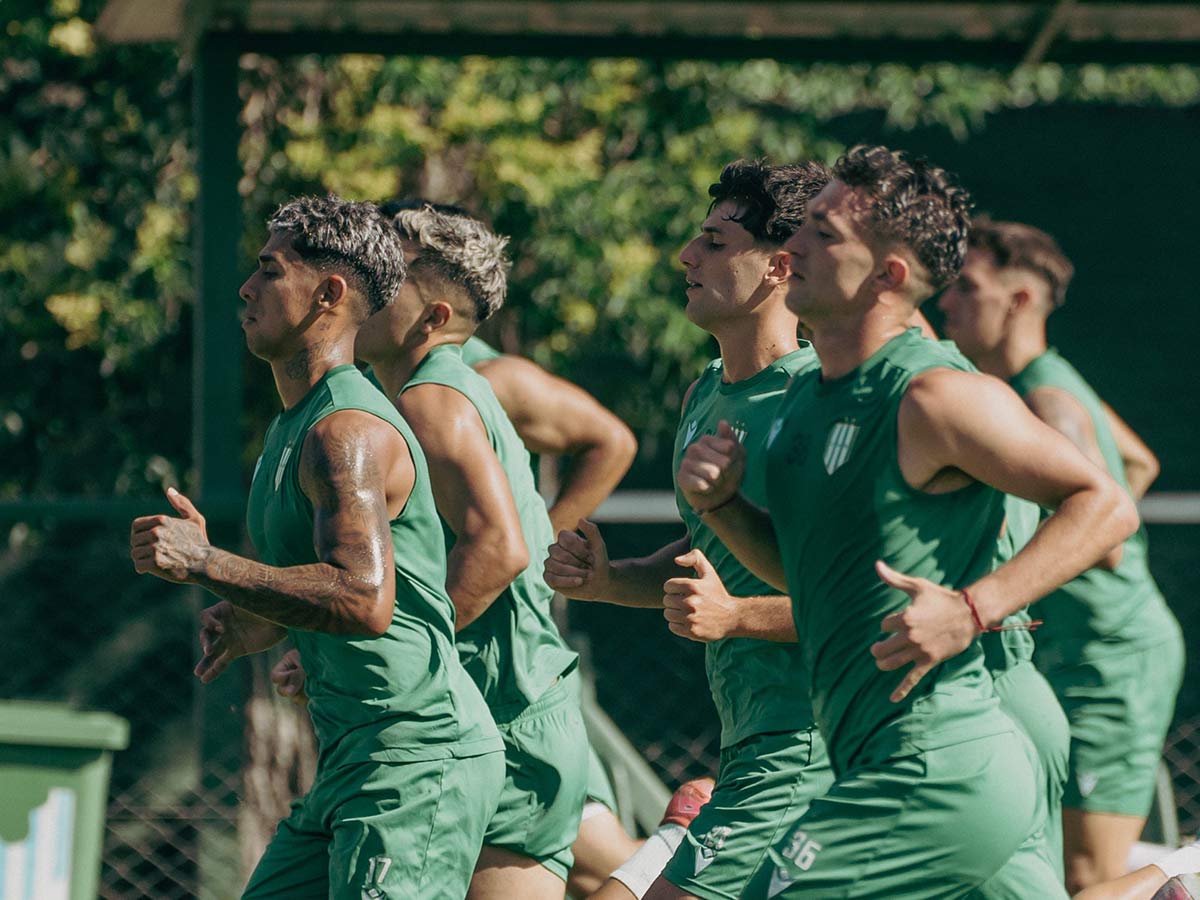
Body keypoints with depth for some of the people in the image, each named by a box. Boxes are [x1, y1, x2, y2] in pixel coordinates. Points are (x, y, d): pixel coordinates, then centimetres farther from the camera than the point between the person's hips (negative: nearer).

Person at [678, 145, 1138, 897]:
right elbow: (805, 567, 24)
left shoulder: (937, 396, -13)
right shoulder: (807, 399, 13)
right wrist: (719, 502, 6)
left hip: (933, 772, -9)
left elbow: (1106, 505, -13)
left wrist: (971, 610, -21)